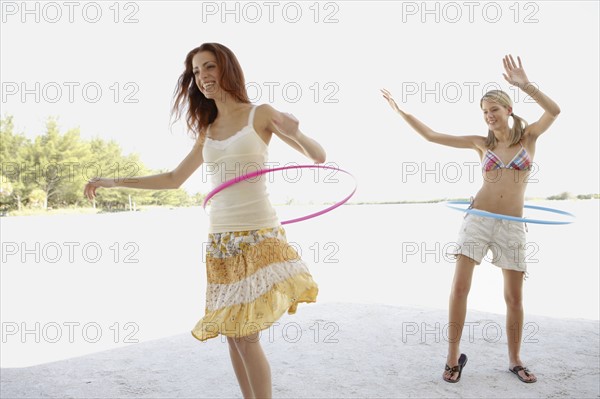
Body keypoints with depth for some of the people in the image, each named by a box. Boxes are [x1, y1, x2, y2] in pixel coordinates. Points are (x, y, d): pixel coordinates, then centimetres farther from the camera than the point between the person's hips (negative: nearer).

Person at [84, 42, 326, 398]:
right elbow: (174, 179, 22)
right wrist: (114, 182, 19)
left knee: (245, 336, -6)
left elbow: (319, 157, -3)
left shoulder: (261, 114, -2)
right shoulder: (208, 131, 13)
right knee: (233, 334, 9)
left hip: (258, 236, -5)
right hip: (220, 241, 5)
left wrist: (296, 133, -24)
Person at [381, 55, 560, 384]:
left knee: (514, 297, 6)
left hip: (512, 226, 0)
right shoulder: (481, 143, 8)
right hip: (478, 219, 0)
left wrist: (524, 85, -22)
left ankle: (515, 360, 24)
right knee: (459, 288, -8)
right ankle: (453, 357, 6)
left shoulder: (529, 136, 7)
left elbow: (554, 110, -12)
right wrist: (401, 111, 1)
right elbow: (431, 136, 5)